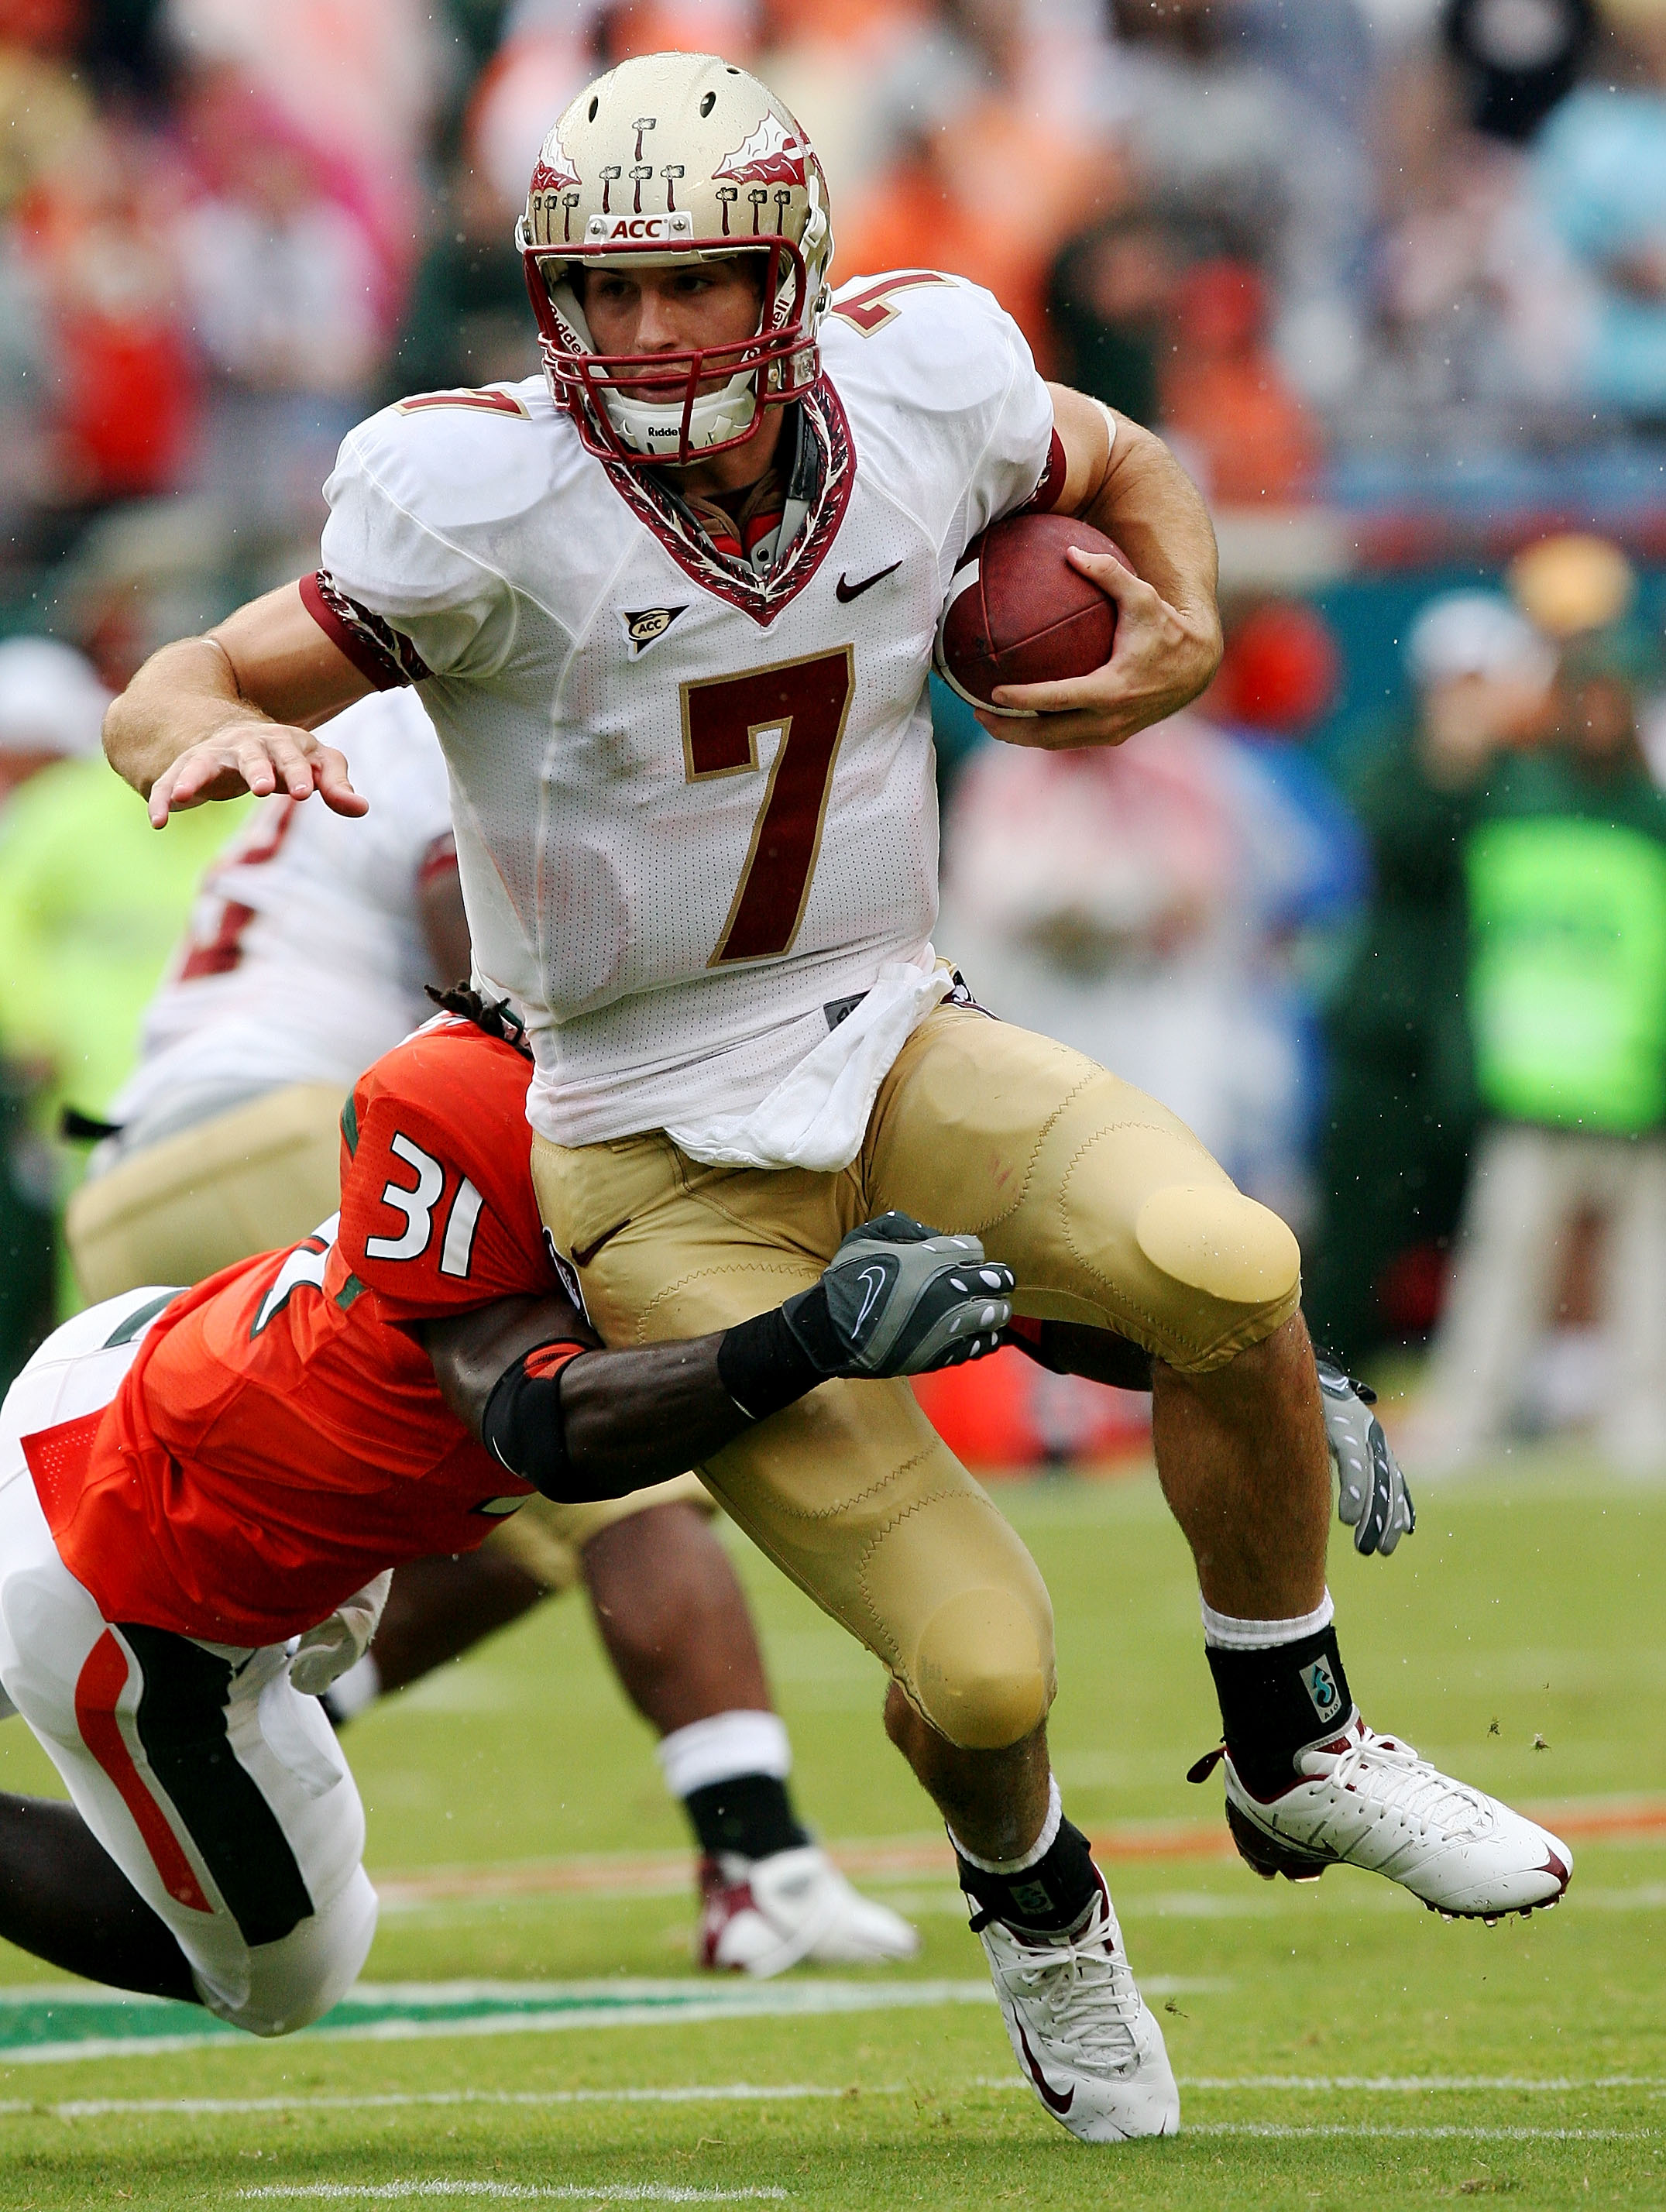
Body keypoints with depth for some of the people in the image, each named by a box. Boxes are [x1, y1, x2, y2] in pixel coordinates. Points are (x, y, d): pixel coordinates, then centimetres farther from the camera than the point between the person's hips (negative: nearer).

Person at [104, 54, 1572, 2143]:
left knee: (1223, 1270, -28)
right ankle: (1036, 1905, 28)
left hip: (888, 1043, 3)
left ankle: (1297, 1755, -2)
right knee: (979, 1670, -11)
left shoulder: (916, 390, -8)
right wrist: (216, 727, -40)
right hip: (664, 1162, -3)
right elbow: (164, 697, -15)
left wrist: (1184, 636, -6)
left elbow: (1124, 467, 15)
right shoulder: (492, 499, -21)